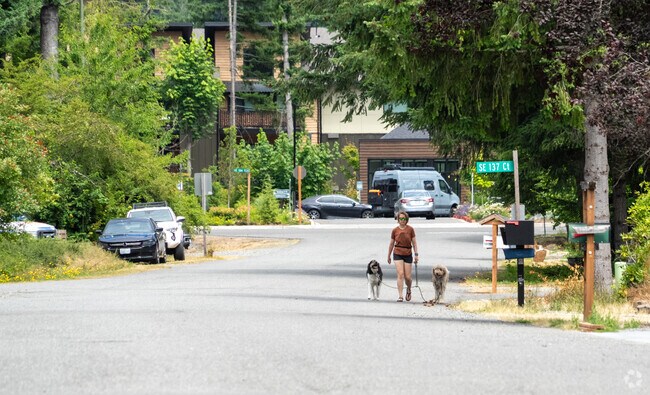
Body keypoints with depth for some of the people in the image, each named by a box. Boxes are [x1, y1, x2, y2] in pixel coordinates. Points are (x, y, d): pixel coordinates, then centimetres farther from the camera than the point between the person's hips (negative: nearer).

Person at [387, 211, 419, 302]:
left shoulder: (410, 229, -2)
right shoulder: (395, 230, 0)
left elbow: (414, 242, 2)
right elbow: (391, 244, 10)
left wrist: (416, 254, -5)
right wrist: (389, 256, 15)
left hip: (408, 254, 0)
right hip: (398, 254, 0)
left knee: (407, 277, 1)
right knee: (400, 274, -14)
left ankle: (409, 289, 35)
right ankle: (400, 296, -13)